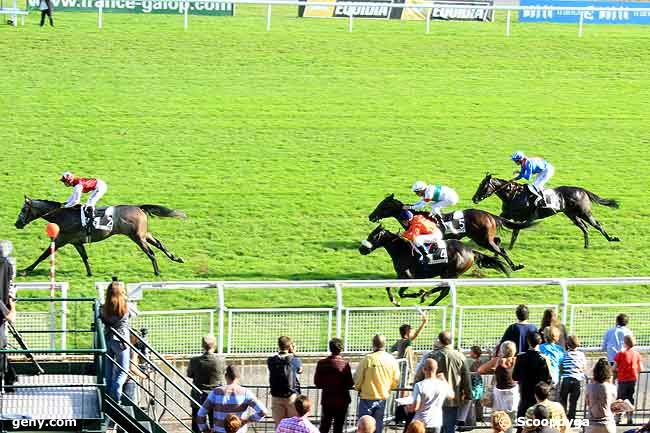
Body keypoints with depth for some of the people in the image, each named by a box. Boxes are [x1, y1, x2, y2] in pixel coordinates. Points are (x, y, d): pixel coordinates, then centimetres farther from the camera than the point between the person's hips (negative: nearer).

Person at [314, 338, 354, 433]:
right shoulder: (345, 364, -15)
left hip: (326, 400, 2)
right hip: (341, 400, -2)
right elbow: (350, 384, -13)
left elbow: (317, 383, -2)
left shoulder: (322, 363, -6)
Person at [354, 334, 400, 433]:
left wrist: (358, 388, 13)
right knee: (378, 425, 13)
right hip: (383, 397, 3)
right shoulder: (391, 360, -4)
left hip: (367, 396, -3)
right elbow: (396, 380, 3)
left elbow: (358, 377, -9)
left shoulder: (367, 359, -15)